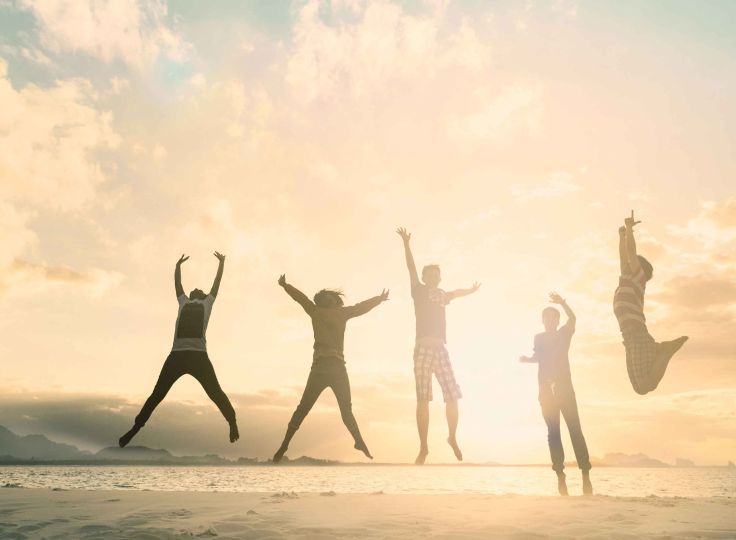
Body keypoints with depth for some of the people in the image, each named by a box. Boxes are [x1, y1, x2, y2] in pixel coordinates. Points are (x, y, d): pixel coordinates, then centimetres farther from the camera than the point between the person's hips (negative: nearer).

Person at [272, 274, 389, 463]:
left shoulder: (316, 311, 11)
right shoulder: (342, 312, 10)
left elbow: (300, 297, 22)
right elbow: (362, 307, 19)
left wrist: (284, 285, 38)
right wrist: (380, 298, 35)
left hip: (319, 367, 0)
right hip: (338, 367, 0)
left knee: (303, 409, 7)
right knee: (346, 410, 7)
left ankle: (284, 446, -2)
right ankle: (359, 441, -14)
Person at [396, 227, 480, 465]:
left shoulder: (442, 295, 21)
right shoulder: (419, 291, 8)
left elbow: (456, 293, 45)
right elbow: (411, 267, -4)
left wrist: (470, 290, 58)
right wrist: (406, 243, -13)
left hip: (441, 349, 4)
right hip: (423, 349, -4)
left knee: (452, 396, -1)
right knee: (423, 400, -5)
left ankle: (453, 438, 21)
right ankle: (423, 447, 2)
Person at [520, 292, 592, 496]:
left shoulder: (564, 334, 6)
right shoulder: (539, 338, 11)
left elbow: (572, 319, -12)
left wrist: (562, 303, -29)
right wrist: (527, 359, -3)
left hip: (565, 389, -1)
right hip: (547, 391, 1)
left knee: (575, 431, -8)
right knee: (553, 433, -2)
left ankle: (586, 475, -9)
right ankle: (560, 476, -1)